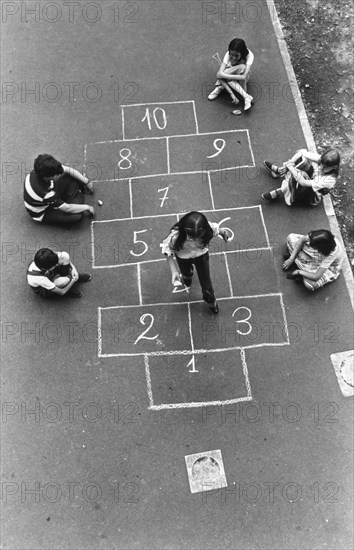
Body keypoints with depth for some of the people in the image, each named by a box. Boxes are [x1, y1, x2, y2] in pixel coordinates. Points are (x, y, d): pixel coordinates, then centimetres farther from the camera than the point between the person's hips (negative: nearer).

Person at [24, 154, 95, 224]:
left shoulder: (41, 170, -25)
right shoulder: (44, 193, -42)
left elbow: (68, 170, -11)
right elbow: (66, 208, -30)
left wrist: (87, 182, -7)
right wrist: (87, 207, -19)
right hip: (42, 214, -6)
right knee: (77, 216, -25)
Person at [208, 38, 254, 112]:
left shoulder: (249, 55, -31)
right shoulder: (228, 54, -28)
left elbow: (244, 77, -40)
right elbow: (220, 73, -39)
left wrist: (224, 76, -41)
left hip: (241, 75, -1)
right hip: (231, 72, 1)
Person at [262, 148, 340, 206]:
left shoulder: (330, 180, -37)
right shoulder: (324, 160, -21)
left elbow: (303, 182, -40)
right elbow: (302, 152, -18)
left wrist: (290, 167, -36)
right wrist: (289, 164, -30)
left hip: (311, 198, -7)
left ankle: (278, 193, -16)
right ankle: (278, 170, 6)